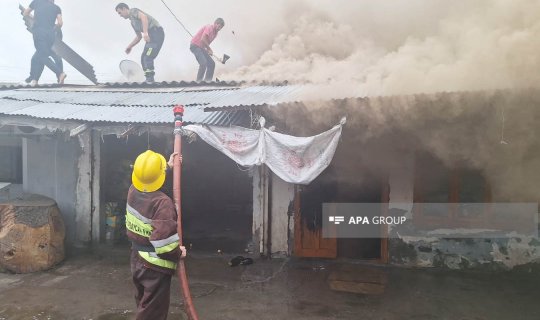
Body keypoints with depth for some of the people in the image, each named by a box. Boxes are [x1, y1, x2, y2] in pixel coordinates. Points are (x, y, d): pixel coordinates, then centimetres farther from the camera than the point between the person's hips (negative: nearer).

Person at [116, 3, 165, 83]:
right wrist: (130, 46, 27)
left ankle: (150, 79, -19)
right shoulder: (132, 22, 28)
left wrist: (145, 32, -30)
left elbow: (144, 17, -19)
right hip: (151, 36, 10)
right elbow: (139, 37, 33)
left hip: (156, 32, -10)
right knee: (144, 58, 8)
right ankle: (149, 81, 9)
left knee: (148, 57, -18)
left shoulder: (133, 11, 1)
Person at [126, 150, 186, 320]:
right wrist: (178, 253, -14)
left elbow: (145, 176, 21)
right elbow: (163, 241, -32)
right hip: (155, 267, -8)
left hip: (137, 261, 8)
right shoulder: (162, 202, -28)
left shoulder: (133, 191, -4)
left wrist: (167, 165, 29)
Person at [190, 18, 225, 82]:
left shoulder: (215, 33, 13)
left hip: (201, 48, 10)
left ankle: (207, 81, 6)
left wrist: (208, 50, 0)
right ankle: (199, 81, -20)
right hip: (195, 46, -10)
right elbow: (203, 39, -27)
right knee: (203, 63, -25)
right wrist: (209, 49, -19)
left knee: (212, 64, 4)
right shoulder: (209, 27, -15)